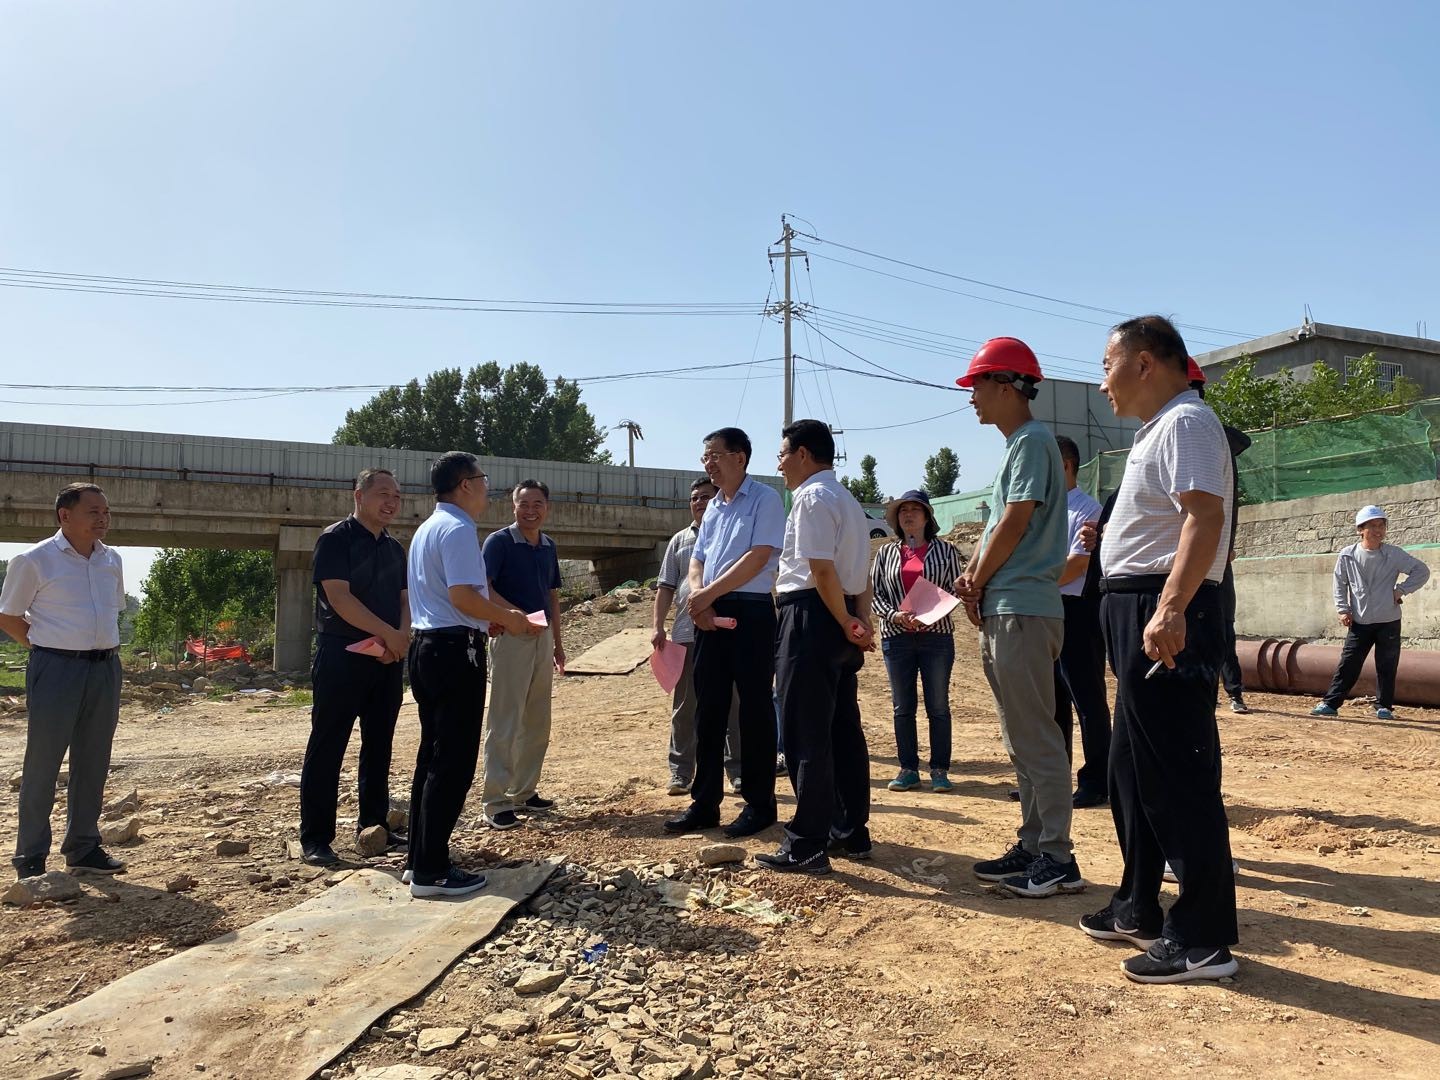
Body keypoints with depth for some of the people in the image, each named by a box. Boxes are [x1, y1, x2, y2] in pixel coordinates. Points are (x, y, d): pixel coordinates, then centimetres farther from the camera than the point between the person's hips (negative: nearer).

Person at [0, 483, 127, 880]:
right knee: (42, 764, 1)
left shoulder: (112, 560, 10)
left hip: (105, 669, 5)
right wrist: (49, 647, -1)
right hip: (57, 669, -5)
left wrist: (102, 646, 12)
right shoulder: (33, 560, -6)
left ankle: (83, 847, 22)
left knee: (93, 764, 11)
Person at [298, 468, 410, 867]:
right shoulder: (336, 539, -6)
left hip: (387, 659, 7)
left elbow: (404, 599, 12)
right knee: (327, 746, -1)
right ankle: (315, 838, 5)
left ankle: (373, 825, 23)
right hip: (341, 656, -7)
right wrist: (389, 634, -18)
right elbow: (339, 598, -16)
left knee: (378, 744, 12)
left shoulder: (394, 547, 15)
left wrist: (402, 637, -8)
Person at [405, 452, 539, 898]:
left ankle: (419, 858, 22)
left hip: (427, 645, 11)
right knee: (454, 761, -5)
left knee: (433, 755, 15)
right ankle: (431, 870, -1)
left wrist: (499, 620, 19)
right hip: (455, 649, -10)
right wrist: (508, 619, -8)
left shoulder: (428, 528, 19)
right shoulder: (458, 529, -13)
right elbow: (464, 597, -23)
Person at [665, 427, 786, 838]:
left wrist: (708, 593, -15)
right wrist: (698, 598, -5)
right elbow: (697, 560, 15)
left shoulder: (764, 499, -5)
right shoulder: (713, 507, 18)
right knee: (708, 709, 9)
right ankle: (704, 803, 18)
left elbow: (758, 557, -16)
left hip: (751, 613, -7)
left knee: (754, 709, 0)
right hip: (710, 614, 7)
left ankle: (759, 804, 12)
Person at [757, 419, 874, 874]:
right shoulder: (849, 501, 21)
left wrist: (845, 623, -12)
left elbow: (821, 569, -20)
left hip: (811, 618, -10)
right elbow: (861, 572, 15)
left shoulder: (811, 498, -11)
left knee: (805, 734, -5)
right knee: (844, 730, 14)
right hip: (841, 619, 10)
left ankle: (806, 846, 0)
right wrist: (861, 620, 5)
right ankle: (851, 832, 22)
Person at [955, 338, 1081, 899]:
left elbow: (1015, 524, -16)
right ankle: (1032, 845, 22)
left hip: (1023, 610, -10)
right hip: (1000, 611, 10)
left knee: (1036, 738, -6)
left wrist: (977, 582, -5)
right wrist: (972, 579, 5)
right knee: (1021, 739, 14)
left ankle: (1057, 858, 2)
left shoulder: (1032, 440, -10)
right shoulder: (1014, 446, 21)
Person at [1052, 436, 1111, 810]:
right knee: (1051, 699, 13)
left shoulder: (1086, 509, -9)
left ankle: (1095, 782, 9)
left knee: (1087, 699, 0)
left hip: (1076, 610, -8)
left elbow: (1077, 563, -17)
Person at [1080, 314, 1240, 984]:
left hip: (1166, 615, -11)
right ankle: (1139, 909, 29)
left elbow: (1206, 517, -24)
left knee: (1179, 774, -6)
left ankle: (1203, 939, 4)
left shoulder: (1184, 423, -11)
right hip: (1139, 613, 11)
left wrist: (1169, 612, -32)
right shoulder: (1157, 429, 21)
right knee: (1131, 769, 17)